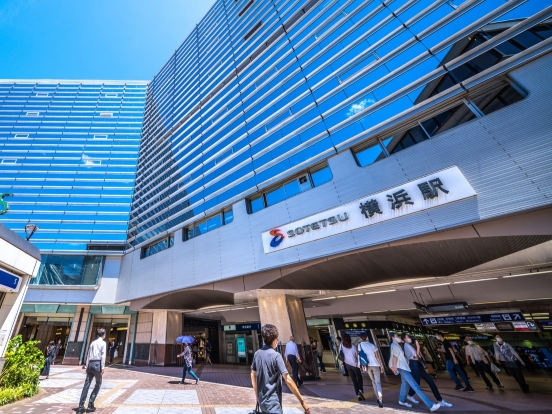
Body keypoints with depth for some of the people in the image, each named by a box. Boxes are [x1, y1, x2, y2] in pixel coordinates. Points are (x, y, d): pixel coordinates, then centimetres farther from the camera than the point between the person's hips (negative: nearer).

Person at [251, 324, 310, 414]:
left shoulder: (257, 354, 0)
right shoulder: (276, 356, -21)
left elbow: (253, 375, 10)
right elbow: (288, 380, -24)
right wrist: (302, 401, -18)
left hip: (262, 401, 7)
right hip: (273, 404, -7)